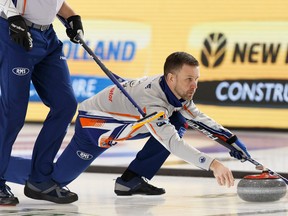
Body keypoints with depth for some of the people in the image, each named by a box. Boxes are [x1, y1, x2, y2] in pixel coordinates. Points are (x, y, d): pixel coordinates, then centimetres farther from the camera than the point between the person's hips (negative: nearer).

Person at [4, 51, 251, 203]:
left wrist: (232, 140, -5)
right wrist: (212, 163, -55)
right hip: (93, 124, -8)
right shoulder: (151, 96, -37)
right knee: (54, 179, -10)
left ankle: (132, 180, -4)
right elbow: (171, 142, -47)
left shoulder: (178, 92, -11)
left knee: (179, 122, -7)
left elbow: (201, 119, 6)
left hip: (118, 124, 8)